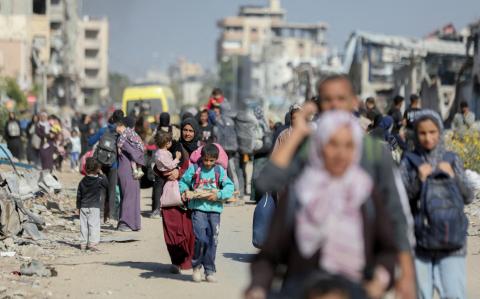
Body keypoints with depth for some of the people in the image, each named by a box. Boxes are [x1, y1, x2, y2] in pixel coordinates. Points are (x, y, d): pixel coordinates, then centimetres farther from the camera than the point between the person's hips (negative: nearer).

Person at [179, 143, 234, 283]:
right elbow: (183, 181, 14)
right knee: (200, 238, -14)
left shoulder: (219, 171, 5)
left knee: (212, 241, 4)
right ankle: (197, 266, 7)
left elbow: (229, 186, 0)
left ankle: (210, 270, 14)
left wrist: (218, 195, -15)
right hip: (198, 208, -2)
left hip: (214, 209, 2)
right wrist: (184, 191, -6)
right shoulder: (194, 169, 3)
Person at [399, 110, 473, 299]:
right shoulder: (409, 162, 4)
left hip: (451, 240, 0)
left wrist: (453, 177, -12)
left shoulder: (452, 160, 8)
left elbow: (468, 197, 3)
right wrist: (418, 179, -16)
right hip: (419, 239, 0)